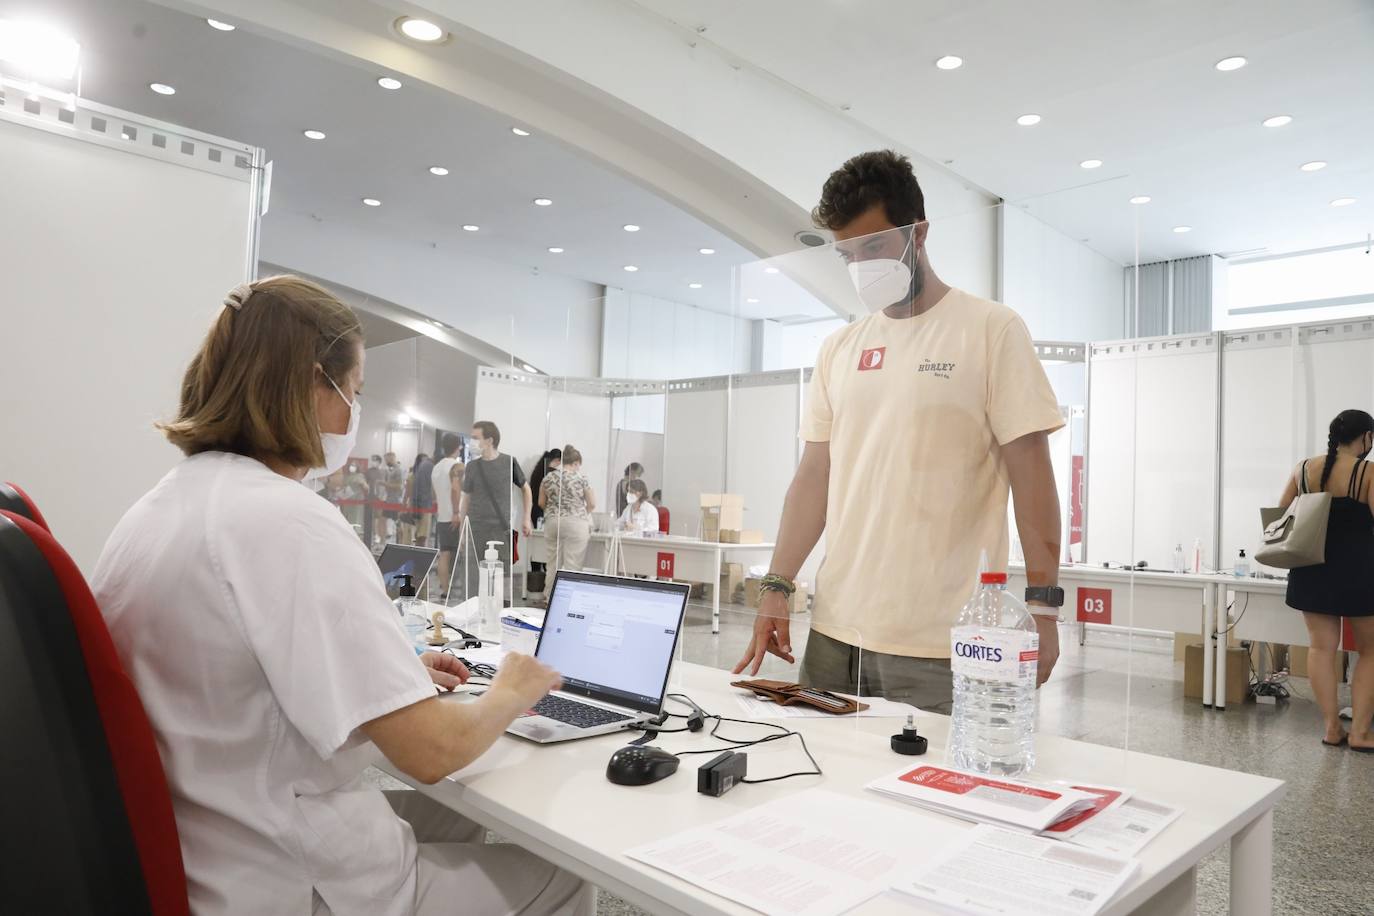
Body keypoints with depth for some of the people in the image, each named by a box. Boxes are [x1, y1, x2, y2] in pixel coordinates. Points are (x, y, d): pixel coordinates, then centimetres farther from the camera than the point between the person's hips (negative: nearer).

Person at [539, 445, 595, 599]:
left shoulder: (548, 477, 5)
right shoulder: (581, 479, -4)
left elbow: (541, 503, 11)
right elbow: (592, 504, 0)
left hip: (552, 523, 4)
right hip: (575, 524, -4)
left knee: (554, 565, 12)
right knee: (573, 567, 0)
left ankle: (549, 599, 17)